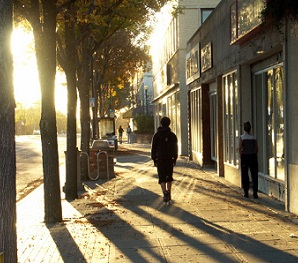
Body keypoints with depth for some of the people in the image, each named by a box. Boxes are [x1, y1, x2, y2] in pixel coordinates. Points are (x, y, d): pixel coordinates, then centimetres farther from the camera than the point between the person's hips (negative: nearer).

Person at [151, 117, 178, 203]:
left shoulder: (157, 135, -3)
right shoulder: (172, 135, 3)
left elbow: (153, 148, -2)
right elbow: (175, 148, 6)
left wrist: (154, 160, 5)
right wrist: (175, 159, 13)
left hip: (160, 159, -2)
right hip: (170, 159, 2)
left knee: (162, 178, -1)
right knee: (169, 177, 13)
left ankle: (165, 193, -21)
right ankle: (169, 194, 16)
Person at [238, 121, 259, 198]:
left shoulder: (242, 137, -5)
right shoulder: (253, 137, 1)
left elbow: (240, 148, -11)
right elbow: (257, 148, 1)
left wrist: (241, 156, -1)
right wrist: (255, 155, 13)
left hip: (244, 157, -1)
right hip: (253, 156, 1)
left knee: (245, 175, 8)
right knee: (254, 175, 3)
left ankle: (246, 192, 11)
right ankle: (255, 192, -3)